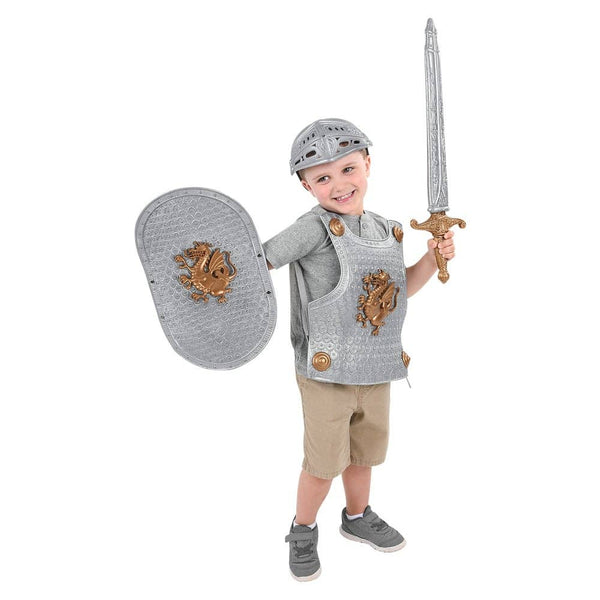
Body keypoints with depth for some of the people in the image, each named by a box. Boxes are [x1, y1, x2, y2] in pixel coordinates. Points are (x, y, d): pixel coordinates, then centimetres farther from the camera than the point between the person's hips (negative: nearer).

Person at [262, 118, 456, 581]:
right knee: (324, 463, 8)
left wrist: (433, 259, 3)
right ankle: (303, 530, 36)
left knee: (364, 454, 23)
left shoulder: (388, 231, 5)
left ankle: (358, 517, 50)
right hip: (326, 374, -6)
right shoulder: (316, 228, -16)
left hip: (377, 371, 6)